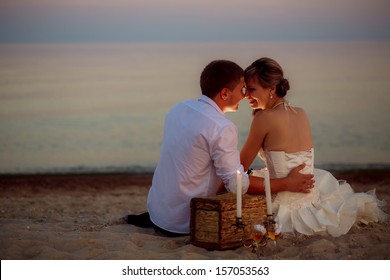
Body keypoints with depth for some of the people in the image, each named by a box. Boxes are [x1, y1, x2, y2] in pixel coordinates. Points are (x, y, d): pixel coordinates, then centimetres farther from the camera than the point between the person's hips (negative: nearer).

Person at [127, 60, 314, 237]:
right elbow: (238, 184, -19)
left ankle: (150, 219, 17)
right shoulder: (222, 128, -21)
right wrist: (287, 184, -8)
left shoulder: (179, 109, 5)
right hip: (181, 225, -8)